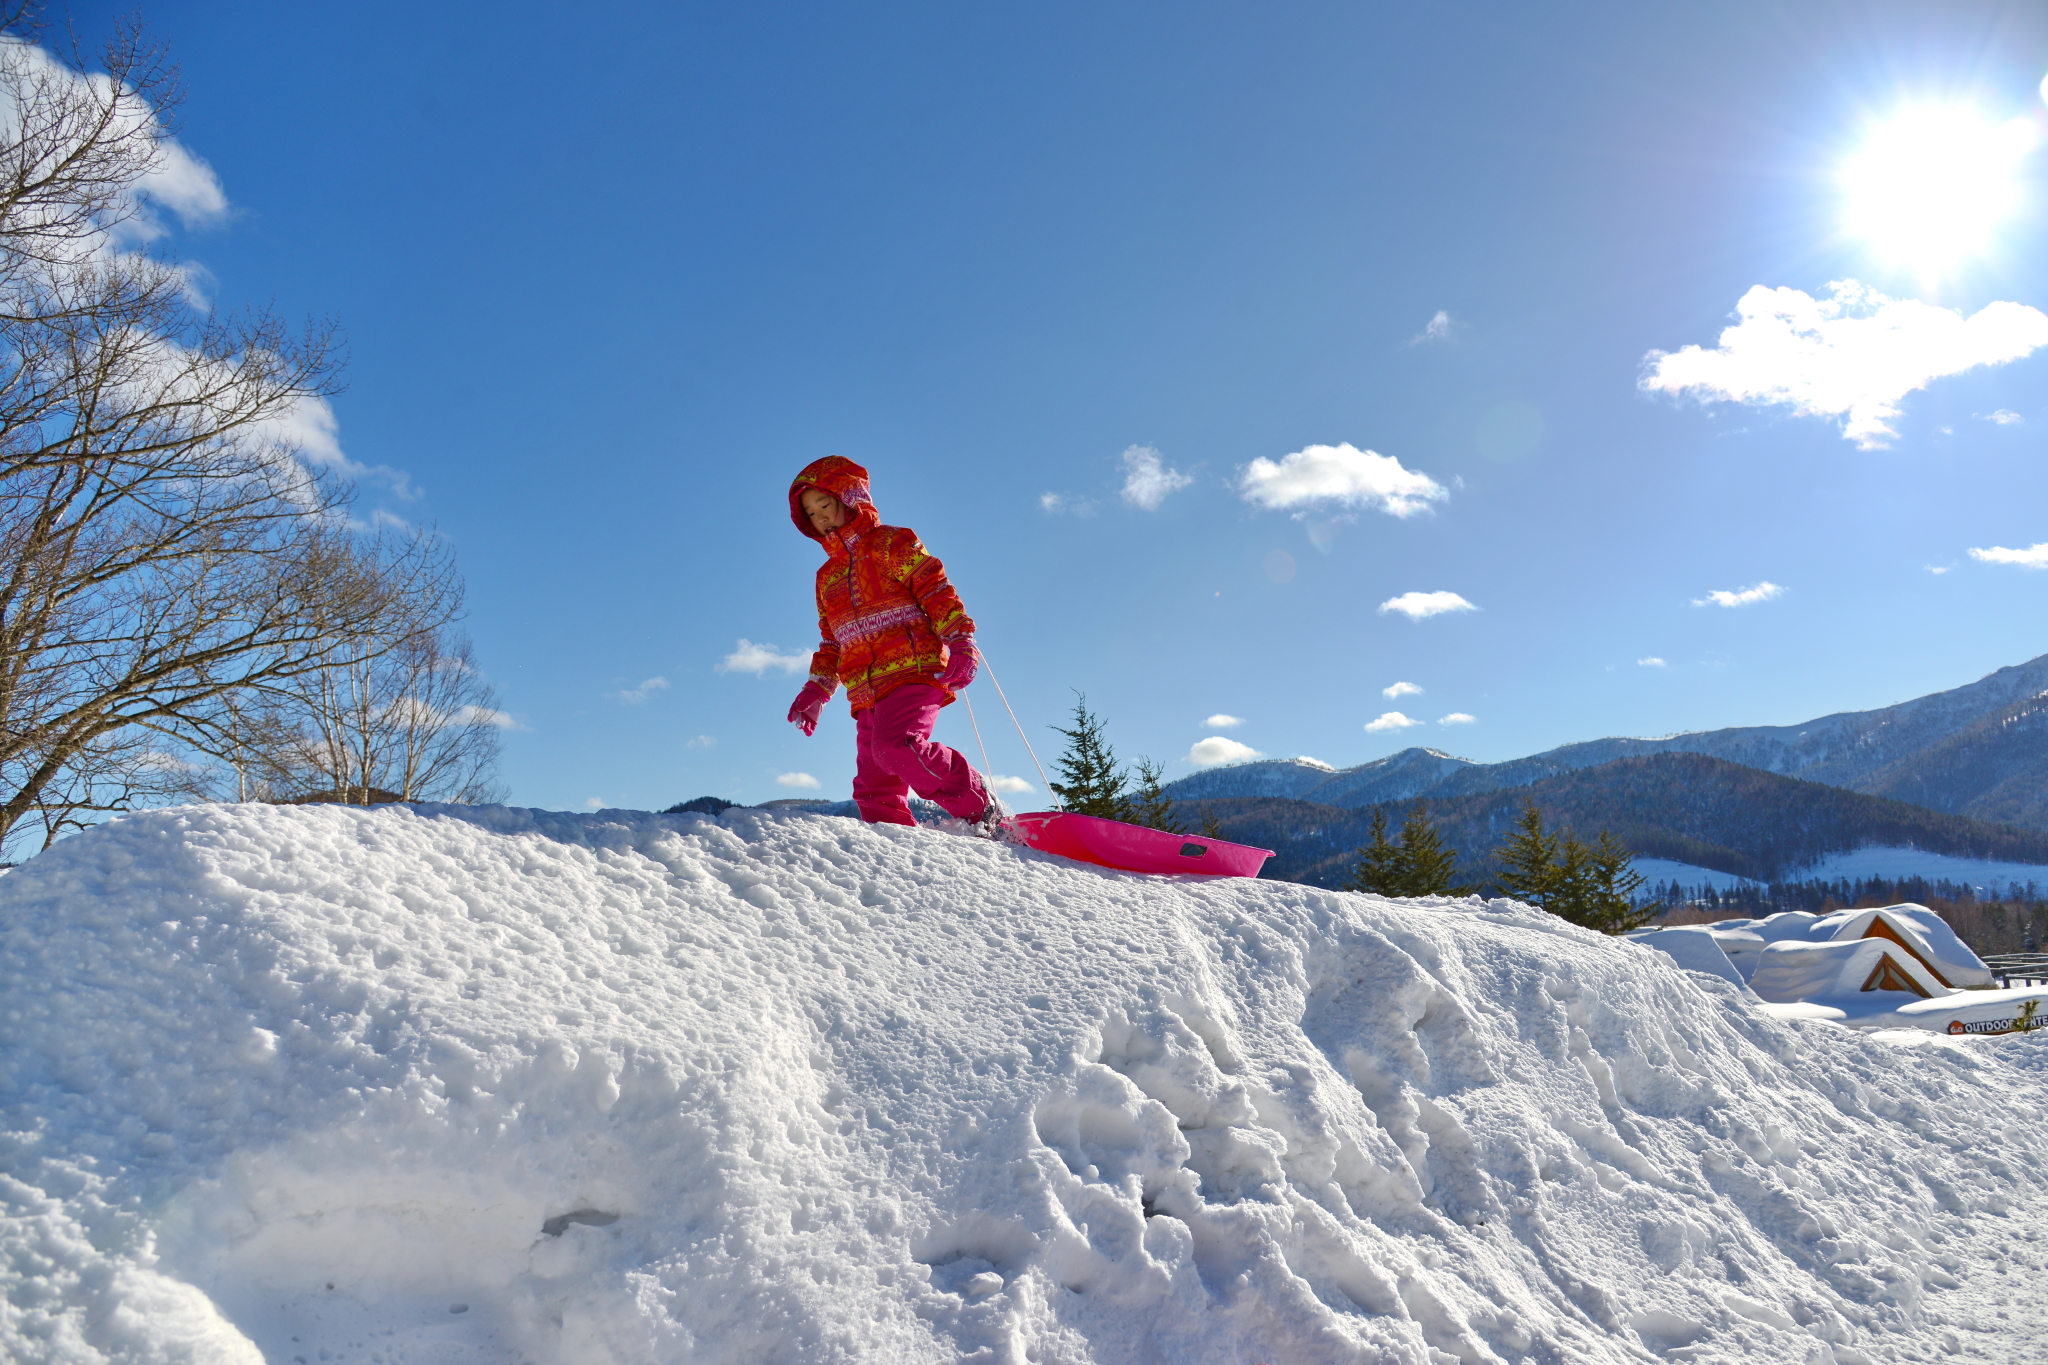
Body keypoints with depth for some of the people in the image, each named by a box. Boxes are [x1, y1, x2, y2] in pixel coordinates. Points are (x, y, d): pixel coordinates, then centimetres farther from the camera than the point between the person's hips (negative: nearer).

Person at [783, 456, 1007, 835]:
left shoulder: (891, 543, 7)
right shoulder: (827, 577, 27)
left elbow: (937, 590, -3)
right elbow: (831, 643, 32)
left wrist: (959, 641, -16)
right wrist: (816, 690, 19)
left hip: (913, 671, -7)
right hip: (868, 694, 7)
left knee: (894, 747, -30)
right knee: (874, 789, -5)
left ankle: (983, 811, -21)